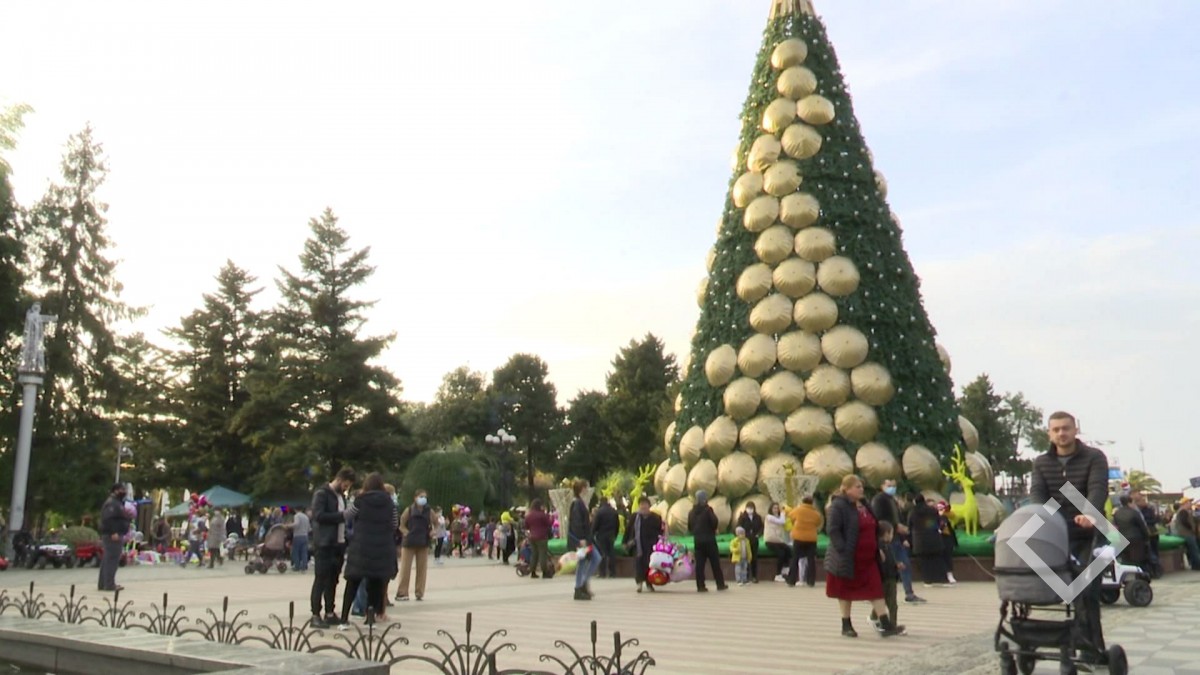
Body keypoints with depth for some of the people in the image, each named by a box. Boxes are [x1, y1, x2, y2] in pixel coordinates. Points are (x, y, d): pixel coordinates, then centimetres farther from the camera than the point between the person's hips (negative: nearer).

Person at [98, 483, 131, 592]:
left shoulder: (117, 503, 22)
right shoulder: (111, 503, -13)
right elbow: (108, 518, -23)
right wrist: (113, 532, -27)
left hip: (115, 535, 11)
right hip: (113, 536, -11)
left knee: (107, 560, 14)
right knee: (112, 559, -12)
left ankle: (102, 584, 20)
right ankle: (109, 584, -12)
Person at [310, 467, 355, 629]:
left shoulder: (341, 495, 18)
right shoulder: (322, 493, -7)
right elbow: (318, 515, -19)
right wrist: (342, 516, -21)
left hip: (338, 544, 8)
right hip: (324, 544, -8)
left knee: (333, 580, 10)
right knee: (321, 580, -4)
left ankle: (330, 613, 15)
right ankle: (316, 615, -1)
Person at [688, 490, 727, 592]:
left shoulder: (692, 512, 8)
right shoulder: (708, 509, -10)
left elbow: (689, 527, 11)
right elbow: (715, 522, -16)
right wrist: (713, 529, 4)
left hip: (697, 540, 5)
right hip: (709, 539, -5)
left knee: (699, 563, 3)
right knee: (715, 562, 5)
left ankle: (700, 586, -1)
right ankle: (720, 584, 9)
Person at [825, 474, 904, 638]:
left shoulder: (863, 505, 13)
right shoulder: (838, 506, -14)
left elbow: (872, 528, 22)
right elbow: (832, 530, -20)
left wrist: (877, 548, 16)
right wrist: (843, 550, -25)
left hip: (868, 557, 7)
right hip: (848, 558, -7)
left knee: (876, 590, 3)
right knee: (846, 591, 5)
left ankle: (886, 625, 3)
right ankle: (846, 626, 16)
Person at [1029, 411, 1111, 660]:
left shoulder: (1094, 458, -4)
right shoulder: (1041, 462, 5)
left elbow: (1098, 488, -21)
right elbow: (1036, 492, -9)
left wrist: (1090, 514, -41)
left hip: (1089, 534, -3)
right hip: (1057, 535, 3)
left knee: (1087, 591, -5)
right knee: (1079, 592, 4)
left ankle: (1092, 647, 6)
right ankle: (1094, 647, 11)